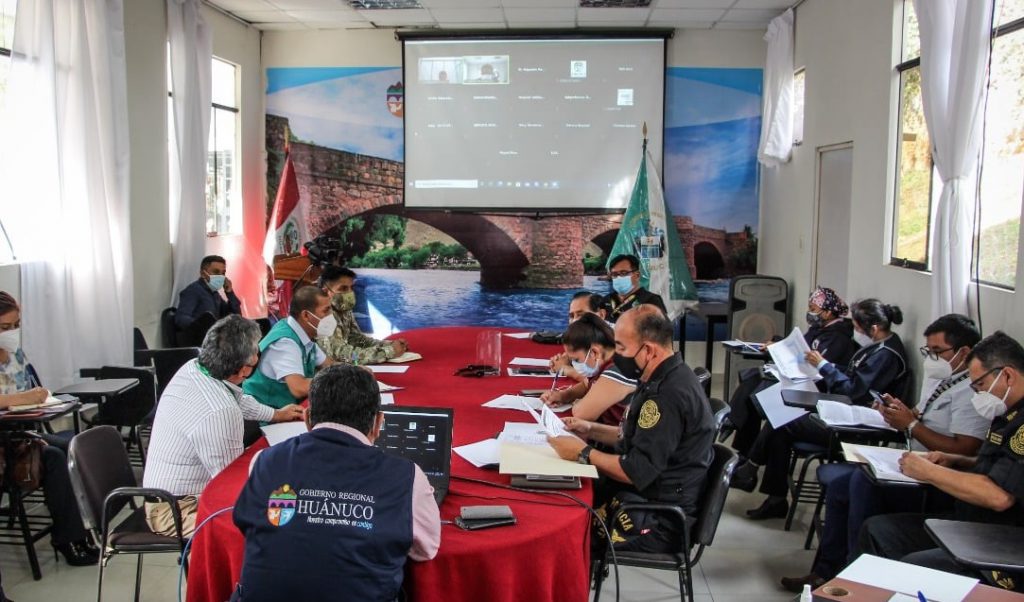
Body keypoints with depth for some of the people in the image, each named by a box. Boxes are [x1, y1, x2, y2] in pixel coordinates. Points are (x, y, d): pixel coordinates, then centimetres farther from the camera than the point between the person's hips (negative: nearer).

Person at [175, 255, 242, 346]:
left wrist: (230, 292, 6)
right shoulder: (193, 290, -1)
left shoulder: (214, 293, 23)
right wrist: (201, 326, -37)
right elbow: (180, 318, -18)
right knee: (207, 316, -34)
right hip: (194, 339, -8)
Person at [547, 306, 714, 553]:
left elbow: (637, 472, -25)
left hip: (658, 520, -9)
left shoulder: (669, 395, -26)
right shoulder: (666, 378, 6)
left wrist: (584, 453, -15)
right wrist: (592, 430, 9)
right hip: (648, 495, 9)